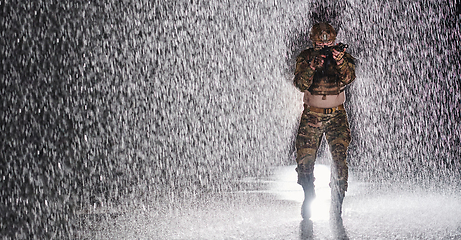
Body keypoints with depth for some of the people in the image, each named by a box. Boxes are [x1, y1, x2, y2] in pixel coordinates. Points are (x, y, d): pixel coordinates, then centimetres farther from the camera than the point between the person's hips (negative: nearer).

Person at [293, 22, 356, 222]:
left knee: (339, 158, -17)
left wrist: (340, 60, -34)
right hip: (311, 116, 1)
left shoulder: (342, 55, 0)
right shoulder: (305, 57, -1)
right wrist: (313, 65, -30)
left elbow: (348, 78, -17)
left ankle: (336, 207, -8)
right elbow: (301, 84, -14)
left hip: (337, 116, 0)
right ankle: (309, 198, 25)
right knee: (304, 161, -4)